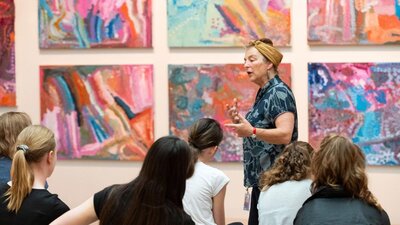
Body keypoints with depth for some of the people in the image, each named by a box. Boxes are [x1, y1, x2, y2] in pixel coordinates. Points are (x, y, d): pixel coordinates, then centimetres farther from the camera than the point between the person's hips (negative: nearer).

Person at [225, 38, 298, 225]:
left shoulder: (279, 92, -13)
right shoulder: (264, 93, 15)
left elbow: (285, 135, -26)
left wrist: (252, 131, -37)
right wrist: (240, 123, 6)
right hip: (262, 178, 10)